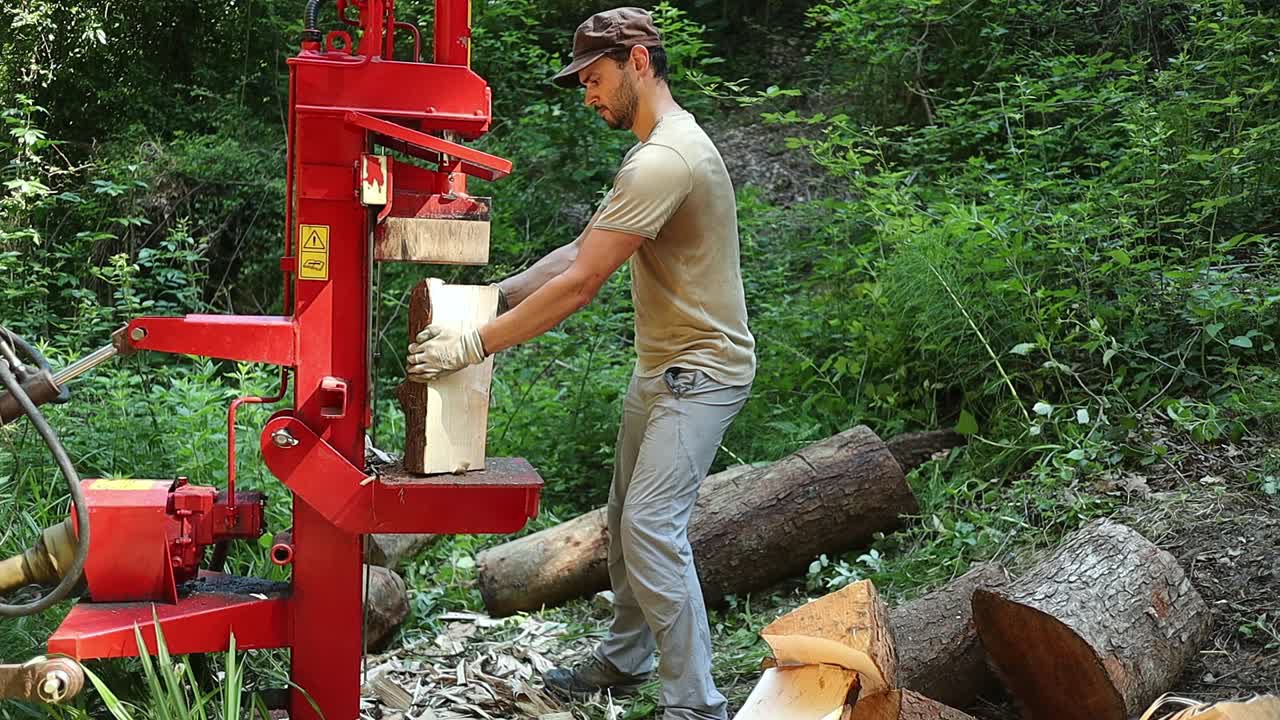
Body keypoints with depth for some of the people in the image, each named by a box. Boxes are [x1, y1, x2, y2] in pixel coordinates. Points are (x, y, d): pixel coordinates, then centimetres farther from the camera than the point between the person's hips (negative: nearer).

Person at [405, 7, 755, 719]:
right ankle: (623, 661, 33)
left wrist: (475, 344, -23)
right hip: (661, 367, 11)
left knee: (652, 528, -15)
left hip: (700, 373, -11)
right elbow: (580, 251, 11)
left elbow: (580, 283, -27)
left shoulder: (664, 159, -24)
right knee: (627, 520, 17)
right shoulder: (662, 149, 12)